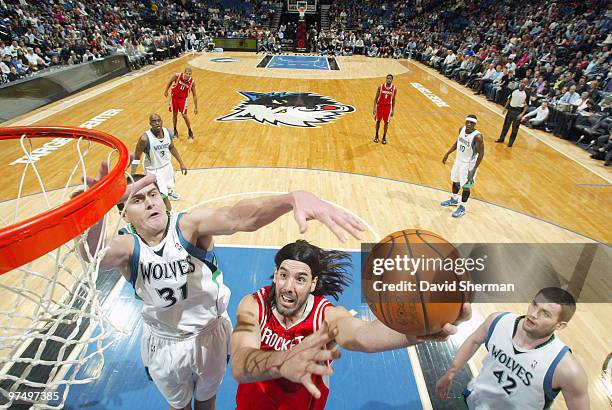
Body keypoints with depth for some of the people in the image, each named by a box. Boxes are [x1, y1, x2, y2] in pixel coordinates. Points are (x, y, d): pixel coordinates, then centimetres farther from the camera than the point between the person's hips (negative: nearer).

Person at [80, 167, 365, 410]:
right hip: (164, 343, 1)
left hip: (210, 335, -1)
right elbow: (93, 257, -43)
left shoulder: (189, 225, -25)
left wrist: (294, 198, -66)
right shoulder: (125, 245, -19)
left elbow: (237, 217, -46)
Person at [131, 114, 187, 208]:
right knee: (163, 196, -12)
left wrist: (181, 163, 8)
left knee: (169, 186, 32)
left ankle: (169, 192, 67)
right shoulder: (145, 138, -29)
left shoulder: (167, 132, -13)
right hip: (154, 170, -6)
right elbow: (136, 158, -18)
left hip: (167, 165, 6)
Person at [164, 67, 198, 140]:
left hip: (183, 99, -1)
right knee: (174, 114, 8)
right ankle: (175, 131, 26)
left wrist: (195, 107, -8)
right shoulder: (177, 76, -20)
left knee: (184, 115, -7)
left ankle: (190, 131, 13)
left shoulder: (192, 82, -17)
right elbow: (170, 82, 1)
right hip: (174, 97, 1)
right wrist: (166, 91, 5)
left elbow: (194, 95, -8)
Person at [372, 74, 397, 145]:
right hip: (380, 105, 0)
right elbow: (376, 97, -2)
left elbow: (393, 100, 4)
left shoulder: (394, 88, -6)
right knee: (378, 121, 7)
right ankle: (376, 136, 24)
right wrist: (374, 107, -7)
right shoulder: (380, 86, -9)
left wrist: (393, 110, 4)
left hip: (388, 107, 0)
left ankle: (384, 137, 18)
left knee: (386, 122, 4)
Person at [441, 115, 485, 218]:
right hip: (458, 160, 7)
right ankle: (454, 200, 46)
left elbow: (481, 154, -20)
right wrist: (447, 153, 10)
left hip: (468, 164, -7)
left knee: (465, 186, 5)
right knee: (455, 181, 23)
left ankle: (462, 208, 23)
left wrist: (474, 170, -23)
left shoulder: (477, 136, -26)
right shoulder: (462, 129, -6)